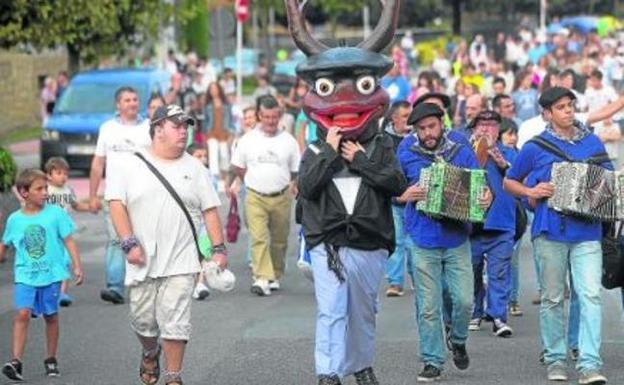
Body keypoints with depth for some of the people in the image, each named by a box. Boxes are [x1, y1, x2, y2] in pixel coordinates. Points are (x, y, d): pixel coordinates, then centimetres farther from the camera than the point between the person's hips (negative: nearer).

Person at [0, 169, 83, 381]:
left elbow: (68, 240, -1)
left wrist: (77, 266, -5)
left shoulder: (55, 213, -3)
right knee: (22, 314, -14)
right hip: (25, 276, 0)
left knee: (51, 316, 9)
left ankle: (51, 360, 24)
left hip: (51, 274, 0)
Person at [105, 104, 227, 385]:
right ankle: (150, 354, 40)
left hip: (180, 264, 0)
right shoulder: (128, 164, 3)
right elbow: (117, 204, -4)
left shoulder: (194, 168, 10)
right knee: (142, 320, 9)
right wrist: (129, 244, -13)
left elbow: (210, 210, 10)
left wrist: (218, 249, 3)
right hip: (142, 261, 0)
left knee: (175, 322, -6)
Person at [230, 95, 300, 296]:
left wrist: (292, 185, 4)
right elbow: (237, 167, 12)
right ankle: (262, 278, -20)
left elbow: (297, 171, 12)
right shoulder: (248, 140, 2)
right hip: (255, 198, -1)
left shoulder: (288, 141, 4)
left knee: (279, 240, 9)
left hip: (281, 198, 1)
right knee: (258, 238, -14)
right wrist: (254, 181, 9)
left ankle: (275, 276, 24)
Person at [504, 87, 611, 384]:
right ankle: (555, 360, 17)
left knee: (590, 295, -10)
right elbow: (509, 182, 13)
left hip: (587, 231, 1)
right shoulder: (535, 147, 3)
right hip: (551, 231, -1)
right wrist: (530, 192, -6)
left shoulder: (593, 143, 10)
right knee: (552, 298, 6)